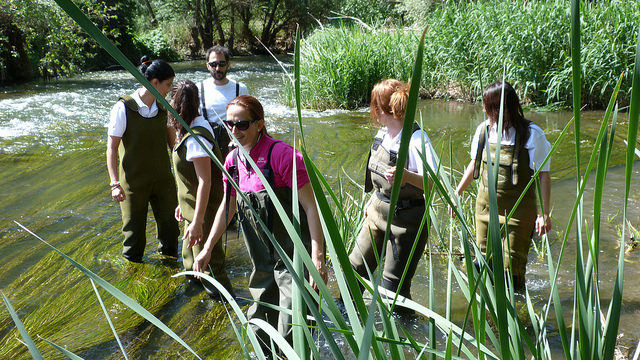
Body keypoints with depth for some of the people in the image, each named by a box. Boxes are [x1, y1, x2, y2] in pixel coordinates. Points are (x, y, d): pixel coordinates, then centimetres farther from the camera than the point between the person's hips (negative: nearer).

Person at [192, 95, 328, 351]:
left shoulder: (281, 154, -19)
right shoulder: (233, 160, 3)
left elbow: (310, 207, -20)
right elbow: (227, 206, 18)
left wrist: (318, 257, -26)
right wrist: (207, 248, 19)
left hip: (294, 257, -7)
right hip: (263, 262, 7)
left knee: (291, 334, -7)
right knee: (260, 323, 21)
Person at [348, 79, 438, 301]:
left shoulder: (417, 139, -21)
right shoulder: (383, 133, 3)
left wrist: (408, 176, -44)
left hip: (405, 220, -8)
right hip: (377, 213, 8)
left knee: (393, 286, -2)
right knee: (357, 266, 18)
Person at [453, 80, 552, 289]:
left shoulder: (531, 134, -11)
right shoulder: (484, 129, 3)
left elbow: (543, 176, -8)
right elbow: (474, 164, 18)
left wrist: (544, 214, -11)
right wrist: (457, 192, 21)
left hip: (518, 210, -5)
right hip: (485, 205, 5)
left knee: (512, 268, -1)